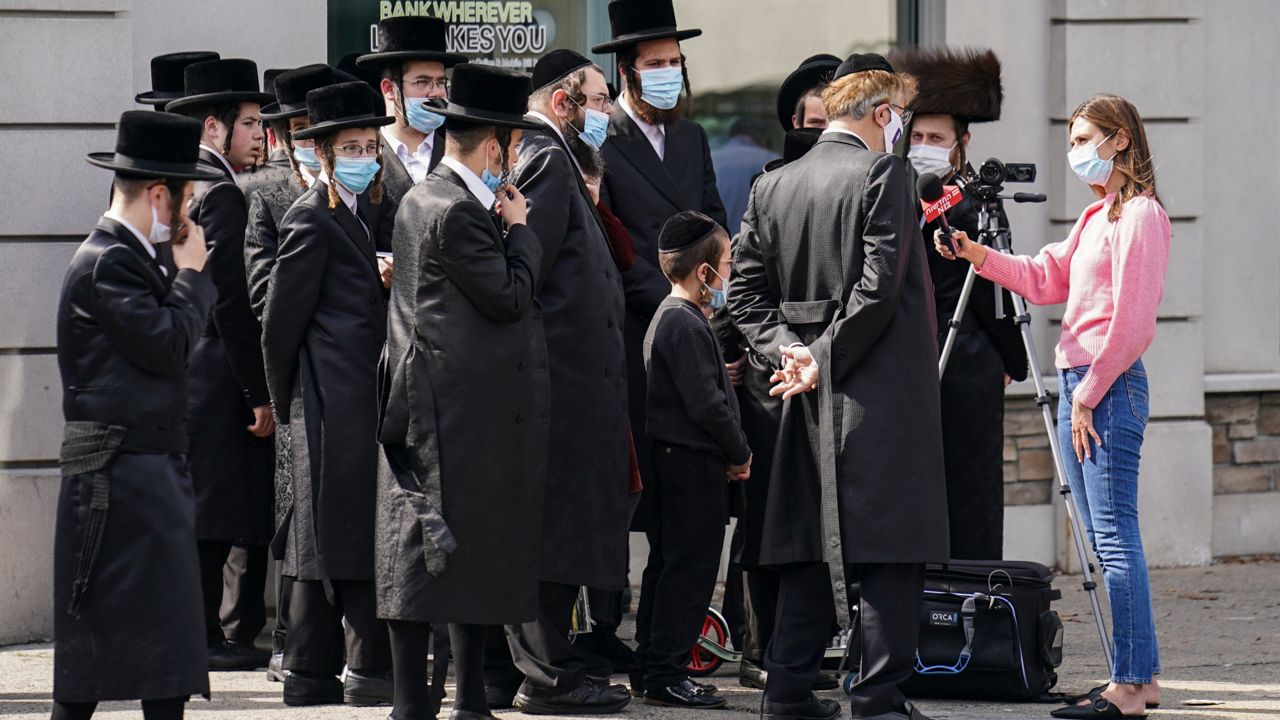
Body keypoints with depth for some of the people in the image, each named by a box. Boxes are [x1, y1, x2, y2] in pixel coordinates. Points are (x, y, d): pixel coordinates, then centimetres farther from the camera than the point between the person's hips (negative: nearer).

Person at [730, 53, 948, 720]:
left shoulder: (770, 187, 10)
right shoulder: (880, 174, -9)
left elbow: (744, 291, 7)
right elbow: (878, 288, -17)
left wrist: (788, 350, -1)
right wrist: (827, 360, -11)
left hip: (812, 396, 7)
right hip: (884, 391, -7)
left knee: (810, 541, 12)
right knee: (892, 547, -4)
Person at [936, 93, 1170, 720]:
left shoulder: (1140, 215, -10)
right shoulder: (1095, 218, 19)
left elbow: (1132, 322, -15)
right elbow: (1045, 280, 20)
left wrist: (1089, 393, -14)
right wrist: (978, 256, 8)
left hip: (1109, 387, -10)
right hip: (1078, 385, 10)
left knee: (1115, 537, -11)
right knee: (1105, 539, 10)